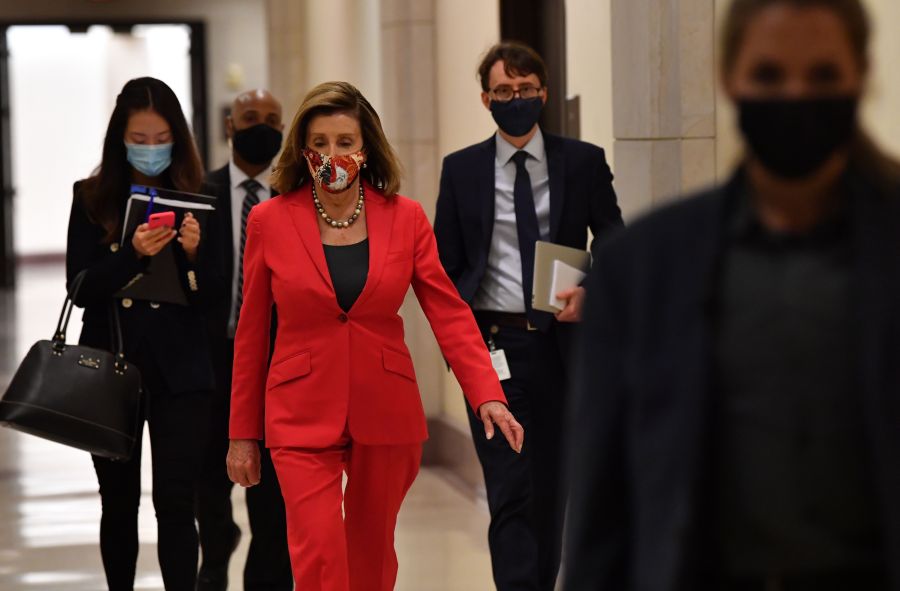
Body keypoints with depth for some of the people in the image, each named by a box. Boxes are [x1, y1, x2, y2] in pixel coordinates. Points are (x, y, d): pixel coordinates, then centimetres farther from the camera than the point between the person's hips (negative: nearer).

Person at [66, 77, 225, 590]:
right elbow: (80, 289, -6)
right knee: (119, 503, 11)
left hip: (180, 370, -1)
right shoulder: (92, 199, 1)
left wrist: (194, 252, -19)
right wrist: (132, 253, -21)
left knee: (175, 502, -6)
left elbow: (212, 294, 1)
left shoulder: (195, 199, 1)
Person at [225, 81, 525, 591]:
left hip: (386, 414, 2)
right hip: (303, 416, -2)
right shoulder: (270, 221, -2)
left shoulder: (405, 217, 0)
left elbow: (449, 312, -4)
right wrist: (243, 434, 6)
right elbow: (252, 334, 3)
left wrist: (488, 396, -17)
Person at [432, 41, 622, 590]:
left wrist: (590, 292, -13)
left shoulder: (583, 162, 4)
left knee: (552, 486, 12)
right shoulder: (462, 169, 5)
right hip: (492, 345, -1)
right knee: (510, 493, -9)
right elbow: (445, 265, 6)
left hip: (562, 343, 1)